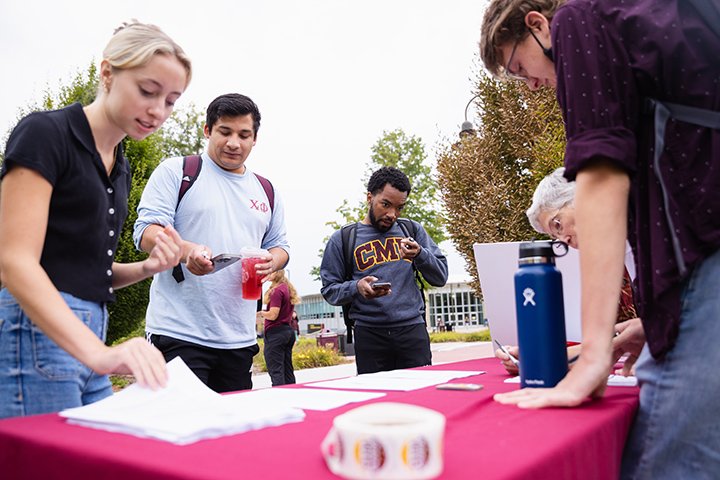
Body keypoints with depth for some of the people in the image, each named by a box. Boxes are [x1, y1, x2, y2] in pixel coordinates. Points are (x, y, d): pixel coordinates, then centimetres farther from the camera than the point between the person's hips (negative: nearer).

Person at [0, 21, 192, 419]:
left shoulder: (120, 167, 15)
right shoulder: (45, 133, -8)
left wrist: (147, 267, -1)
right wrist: (99, 352, -31)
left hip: (87, 335, 8)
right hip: (37, 331, -8)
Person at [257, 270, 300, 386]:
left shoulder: (276, 290, -14)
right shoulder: (288, 289, 14)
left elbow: (273, 315, -18)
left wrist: (261, 313, 0)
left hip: (276, 332, -9)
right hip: (289, 330, 9)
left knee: (276, 371, -8)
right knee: (287, 369, 11)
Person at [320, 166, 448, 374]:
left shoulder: (412, 230, 12)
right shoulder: (343, 239, 5)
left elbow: (441, 277, 9)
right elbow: (329, 290, 4)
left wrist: (420, 254, -10)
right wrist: (356, 287, -15)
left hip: (413, 330, 2)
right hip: (369, 334, -1)